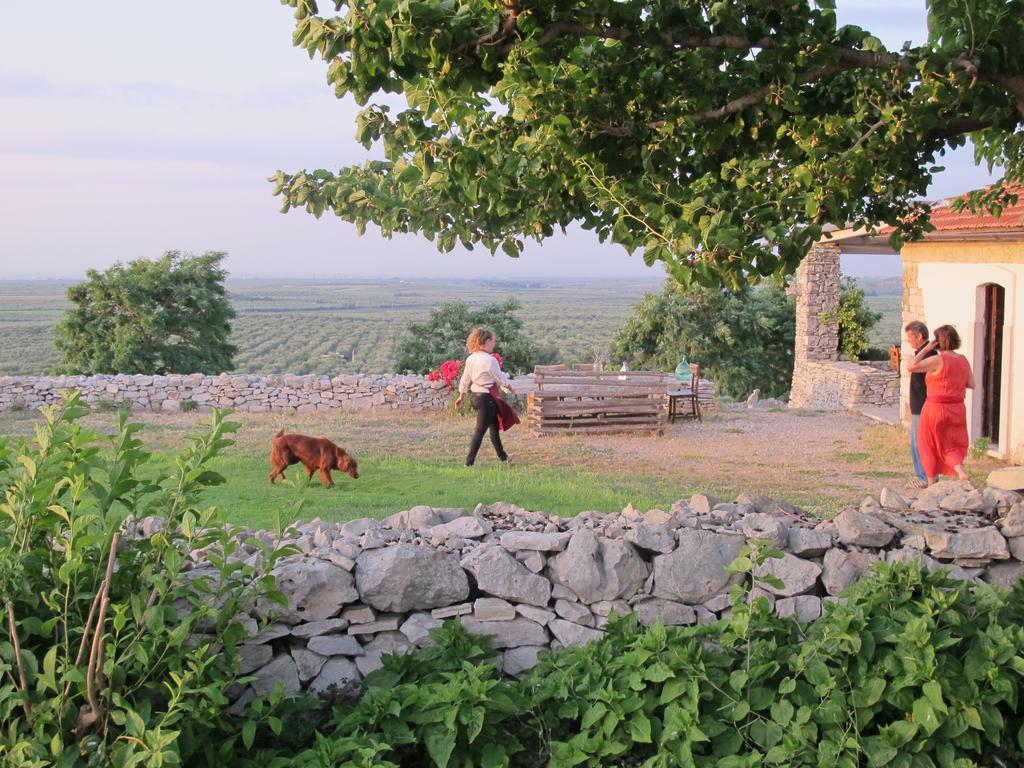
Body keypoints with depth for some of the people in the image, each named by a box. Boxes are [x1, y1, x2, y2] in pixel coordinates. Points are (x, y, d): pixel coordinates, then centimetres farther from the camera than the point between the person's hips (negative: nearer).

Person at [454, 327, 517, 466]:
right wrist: (510, 388, 10)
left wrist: (461, 397, 22)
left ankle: (502, 456, 34)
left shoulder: (470, 359, 4)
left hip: (474, 395, 9)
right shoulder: (489, 360, -19)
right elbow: (501, 379, -9)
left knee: (494, 426, 21)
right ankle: (469, 462, -4)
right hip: (486, 397, -9)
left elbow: (464, 380, 12)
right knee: (480, 430, -4)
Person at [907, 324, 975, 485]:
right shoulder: (963, 360, 2)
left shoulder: (938, 360, -17)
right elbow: (972, 384, 6)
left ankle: (931, 484, 18)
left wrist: (926, 349, -13)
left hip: (936, 409, -5)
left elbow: (912, 367, -17)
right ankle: (961, 473, -10)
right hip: (957, 410, 5)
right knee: (951, 446, 16)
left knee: (930, 447, 12)